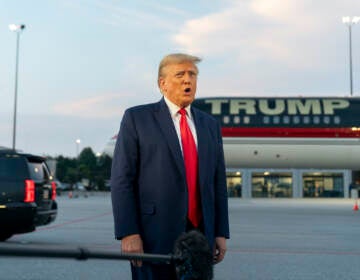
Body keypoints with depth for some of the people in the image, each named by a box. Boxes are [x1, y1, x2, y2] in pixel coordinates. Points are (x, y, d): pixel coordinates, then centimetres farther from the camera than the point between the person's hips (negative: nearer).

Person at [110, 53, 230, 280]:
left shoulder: (210, 125, 14)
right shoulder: (137, 118, 0)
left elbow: (218, 182, 13)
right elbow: (121, 179, -5)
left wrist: (221, 233, 8)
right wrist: (128, 233, -12)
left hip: (201, 235, 4)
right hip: (155, 237, -4)